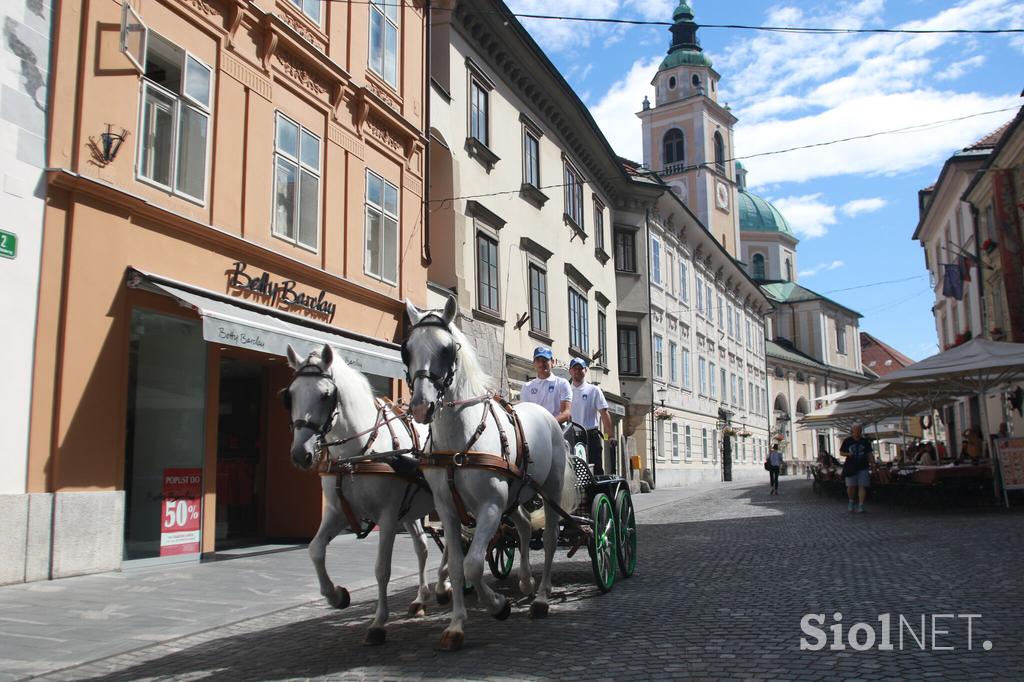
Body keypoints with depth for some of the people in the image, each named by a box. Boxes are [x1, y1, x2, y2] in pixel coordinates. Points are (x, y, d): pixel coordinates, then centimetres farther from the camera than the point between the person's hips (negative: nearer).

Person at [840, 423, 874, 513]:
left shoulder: (865, 441, 7)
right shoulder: (847, 441, 4)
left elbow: (869, 454, 9)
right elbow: (841, 452, 10)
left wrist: (873, 463, -3)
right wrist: (848, 454, -10)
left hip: (863, 467, 0)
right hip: (851, 468, 0)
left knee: (862, 486, -6)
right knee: (850, 486, 0)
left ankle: (861, 506, -4)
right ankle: (851, 501, 26)